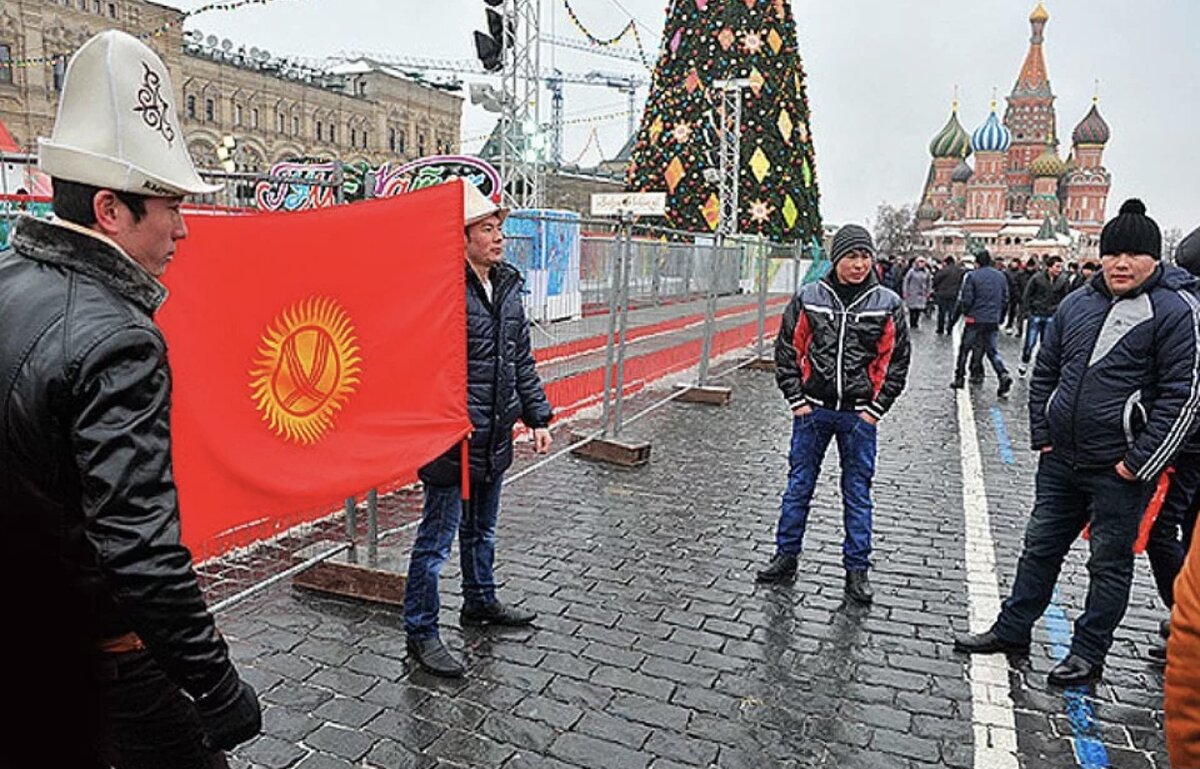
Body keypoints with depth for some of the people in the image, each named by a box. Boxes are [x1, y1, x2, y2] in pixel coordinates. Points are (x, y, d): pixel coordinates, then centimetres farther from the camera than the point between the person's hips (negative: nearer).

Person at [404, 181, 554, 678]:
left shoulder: (508, 286, 10)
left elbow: (522, 359, 16)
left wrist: (537, 416, 14)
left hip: (495, 437, 8)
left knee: (482, 529, 24)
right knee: (438, 538, 3)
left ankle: (480, 603, 43)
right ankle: (421, 632, 19)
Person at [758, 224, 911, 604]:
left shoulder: (887, 304, -2)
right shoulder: (808, 298, -2)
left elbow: (896, 361, 2)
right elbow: (787, 350, 2)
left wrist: (875, 409, -4)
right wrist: (796, 400, -3)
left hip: (859, 414, 0)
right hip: (813, 409, 1)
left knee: (858, 492, 8)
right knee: (799, 485, 10)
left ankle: (857, 569, 21)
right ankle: (786, 557, 24)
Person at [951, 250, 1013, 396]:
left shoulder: (972, 276, -8)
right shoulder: (1001, 276, 8)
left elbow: (966, 299, -11)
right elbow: (1005, 299, 10)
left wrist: (965, 313, 6)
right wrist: (1000, 317, 17)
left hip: (975, 319, -4)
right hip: (993, 321, 4)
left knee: (965, 348, 9)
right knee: (992, 350, 10)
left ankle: (959, 378, 14)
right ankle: (1003, 374, -12)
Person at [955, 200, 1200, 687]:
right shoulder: (1076, 305, 7)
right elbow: (1045, 373, 15)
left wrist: (1139, 461, -14)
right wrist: (1042, 437, 7)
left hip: (1119, 470, -5)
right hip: (1061, 460, 6)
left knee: (1109, 564, 9)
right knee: (1040, 546, 16)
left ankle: (1088, 653, 24)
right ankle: (1012, 629, 29)